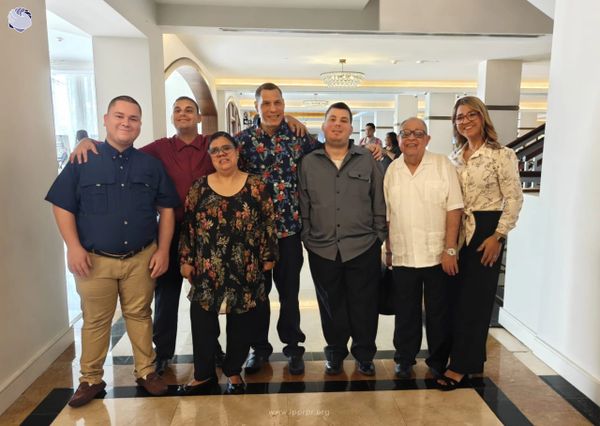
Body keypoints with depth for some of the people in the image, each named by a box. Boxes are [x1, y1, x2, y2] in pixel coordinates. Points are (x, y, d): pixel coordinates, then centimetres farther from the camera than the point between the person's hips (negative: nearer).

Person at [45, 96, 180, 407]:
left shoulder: (151, 165, 4)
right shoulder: (83, 160, -1)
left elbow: (166, 209, 6)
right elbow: (62, 206, -1)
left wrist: (163, 250, -1)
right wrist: (73, 247, -10)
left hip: (141, 258, 1)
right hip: (94, 259, -1)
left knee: (140, 316, 12)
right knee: (95, 321, 11)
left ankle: (146, 372, 27)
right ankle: (90, 379, 27)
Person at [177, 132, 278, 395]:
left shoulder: (256, 186, -1)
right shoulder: (199, 187, 4)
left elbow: (268, 223, 1)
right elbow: (188, 225, 6)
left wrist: (268, 256, 0)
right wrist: (186, 260, 3)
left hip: (245, 270, -1)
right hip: (206, 270, 2)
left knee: (241, 323, 10)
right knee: (202, 322, 7)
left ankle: (233, 372, 30)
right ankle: (203, 375, 27)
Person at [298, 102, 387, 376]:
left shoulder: (367, 161, 4)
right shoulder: (308, 163, 5)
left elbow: (380, 204, 5)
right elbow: (303, 207, 6)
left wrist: (380, 238, 2)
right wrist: (307, 239, 3)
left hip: (363, 248, 0)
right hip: (322, 250, 1)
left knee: (364, 306, 9)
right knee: (331, 305, 13)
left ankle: (364, 355, 29)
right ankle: (335, 354, 32)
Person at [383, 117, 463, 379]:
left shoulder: (442, 165, -3)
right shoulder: (392, 170, 6)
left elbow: (454, 209, -7)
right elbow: (387, 215, 9)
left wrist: (450, 249, -11)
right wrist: (388, 250, 9)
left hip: (438, 256, -2)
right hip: (403, 257, 2)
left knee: (439, 312, 9)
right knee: (406, 312, 11)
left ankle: (438, 362, 27)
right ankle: (405, 359, 28)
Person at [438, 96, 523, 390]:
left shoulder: (501, 155, -9)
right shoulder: (454, 158, 9)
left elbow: (514, 199, -10)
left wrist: (498, 236, -14)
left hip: (486, 231, -6)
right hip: (459, 231, 6)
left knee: (474, 298, 0)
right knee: (457, 296, 10)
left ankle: (461, 364, 12)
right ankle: (471, 357, 26)